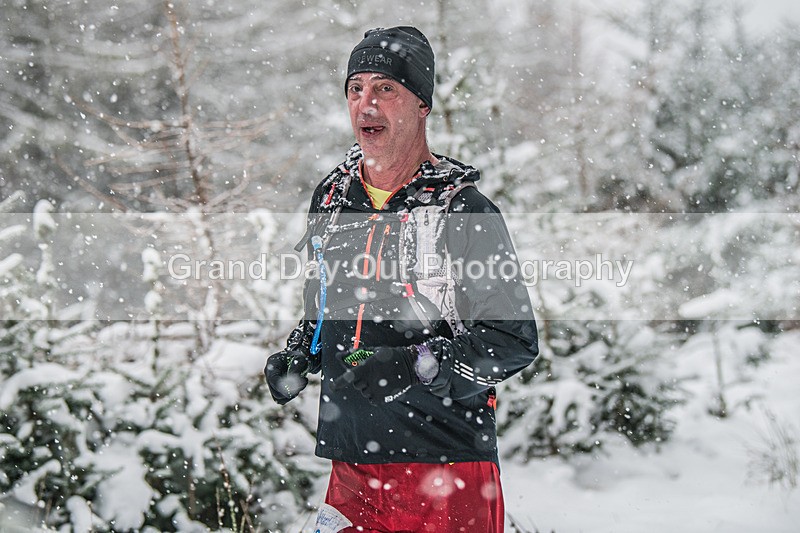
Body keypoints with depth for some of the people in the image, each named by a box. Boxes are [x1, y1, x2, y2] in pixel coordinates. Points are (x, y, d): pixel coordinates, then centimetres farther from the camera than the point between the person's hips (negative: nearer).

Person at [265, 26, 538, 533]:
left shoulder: (463, 210, -9)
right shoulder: (332, 197, 10)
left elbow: (515, 341, -11)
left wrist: (418, 366, -21)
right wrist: (298, 356, 9)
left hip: (446, 466, -5)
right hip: (349, 462, 5)